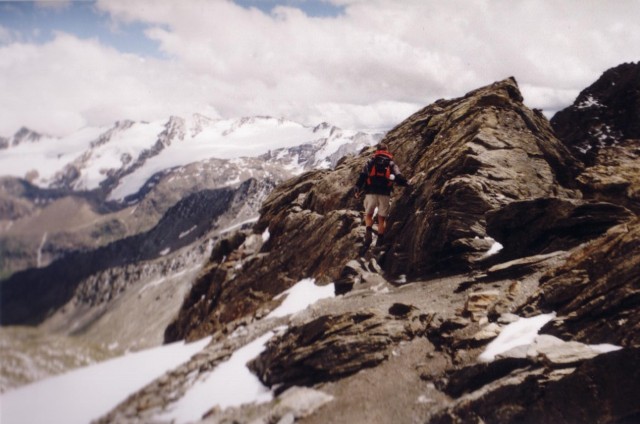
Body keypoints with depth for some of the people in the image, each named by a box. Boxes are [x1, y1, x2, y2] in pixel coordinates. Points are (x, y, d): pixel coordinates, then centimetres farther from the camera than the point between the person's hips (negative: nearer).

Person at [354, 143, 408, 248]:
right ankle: (380, 240, 8)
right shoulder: (391, 163, 10)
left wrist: (358, 190, 12)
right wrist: (405, 183, 19)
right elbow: (398, 177, -1)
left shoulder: (370, 162, 10)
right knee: (382, 218, 11)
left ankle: (369, 231, -12)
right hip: (385, 194, 0)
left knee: (368, 215, 15)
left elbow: (362, 176, 3)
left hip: (371, 193, 0)